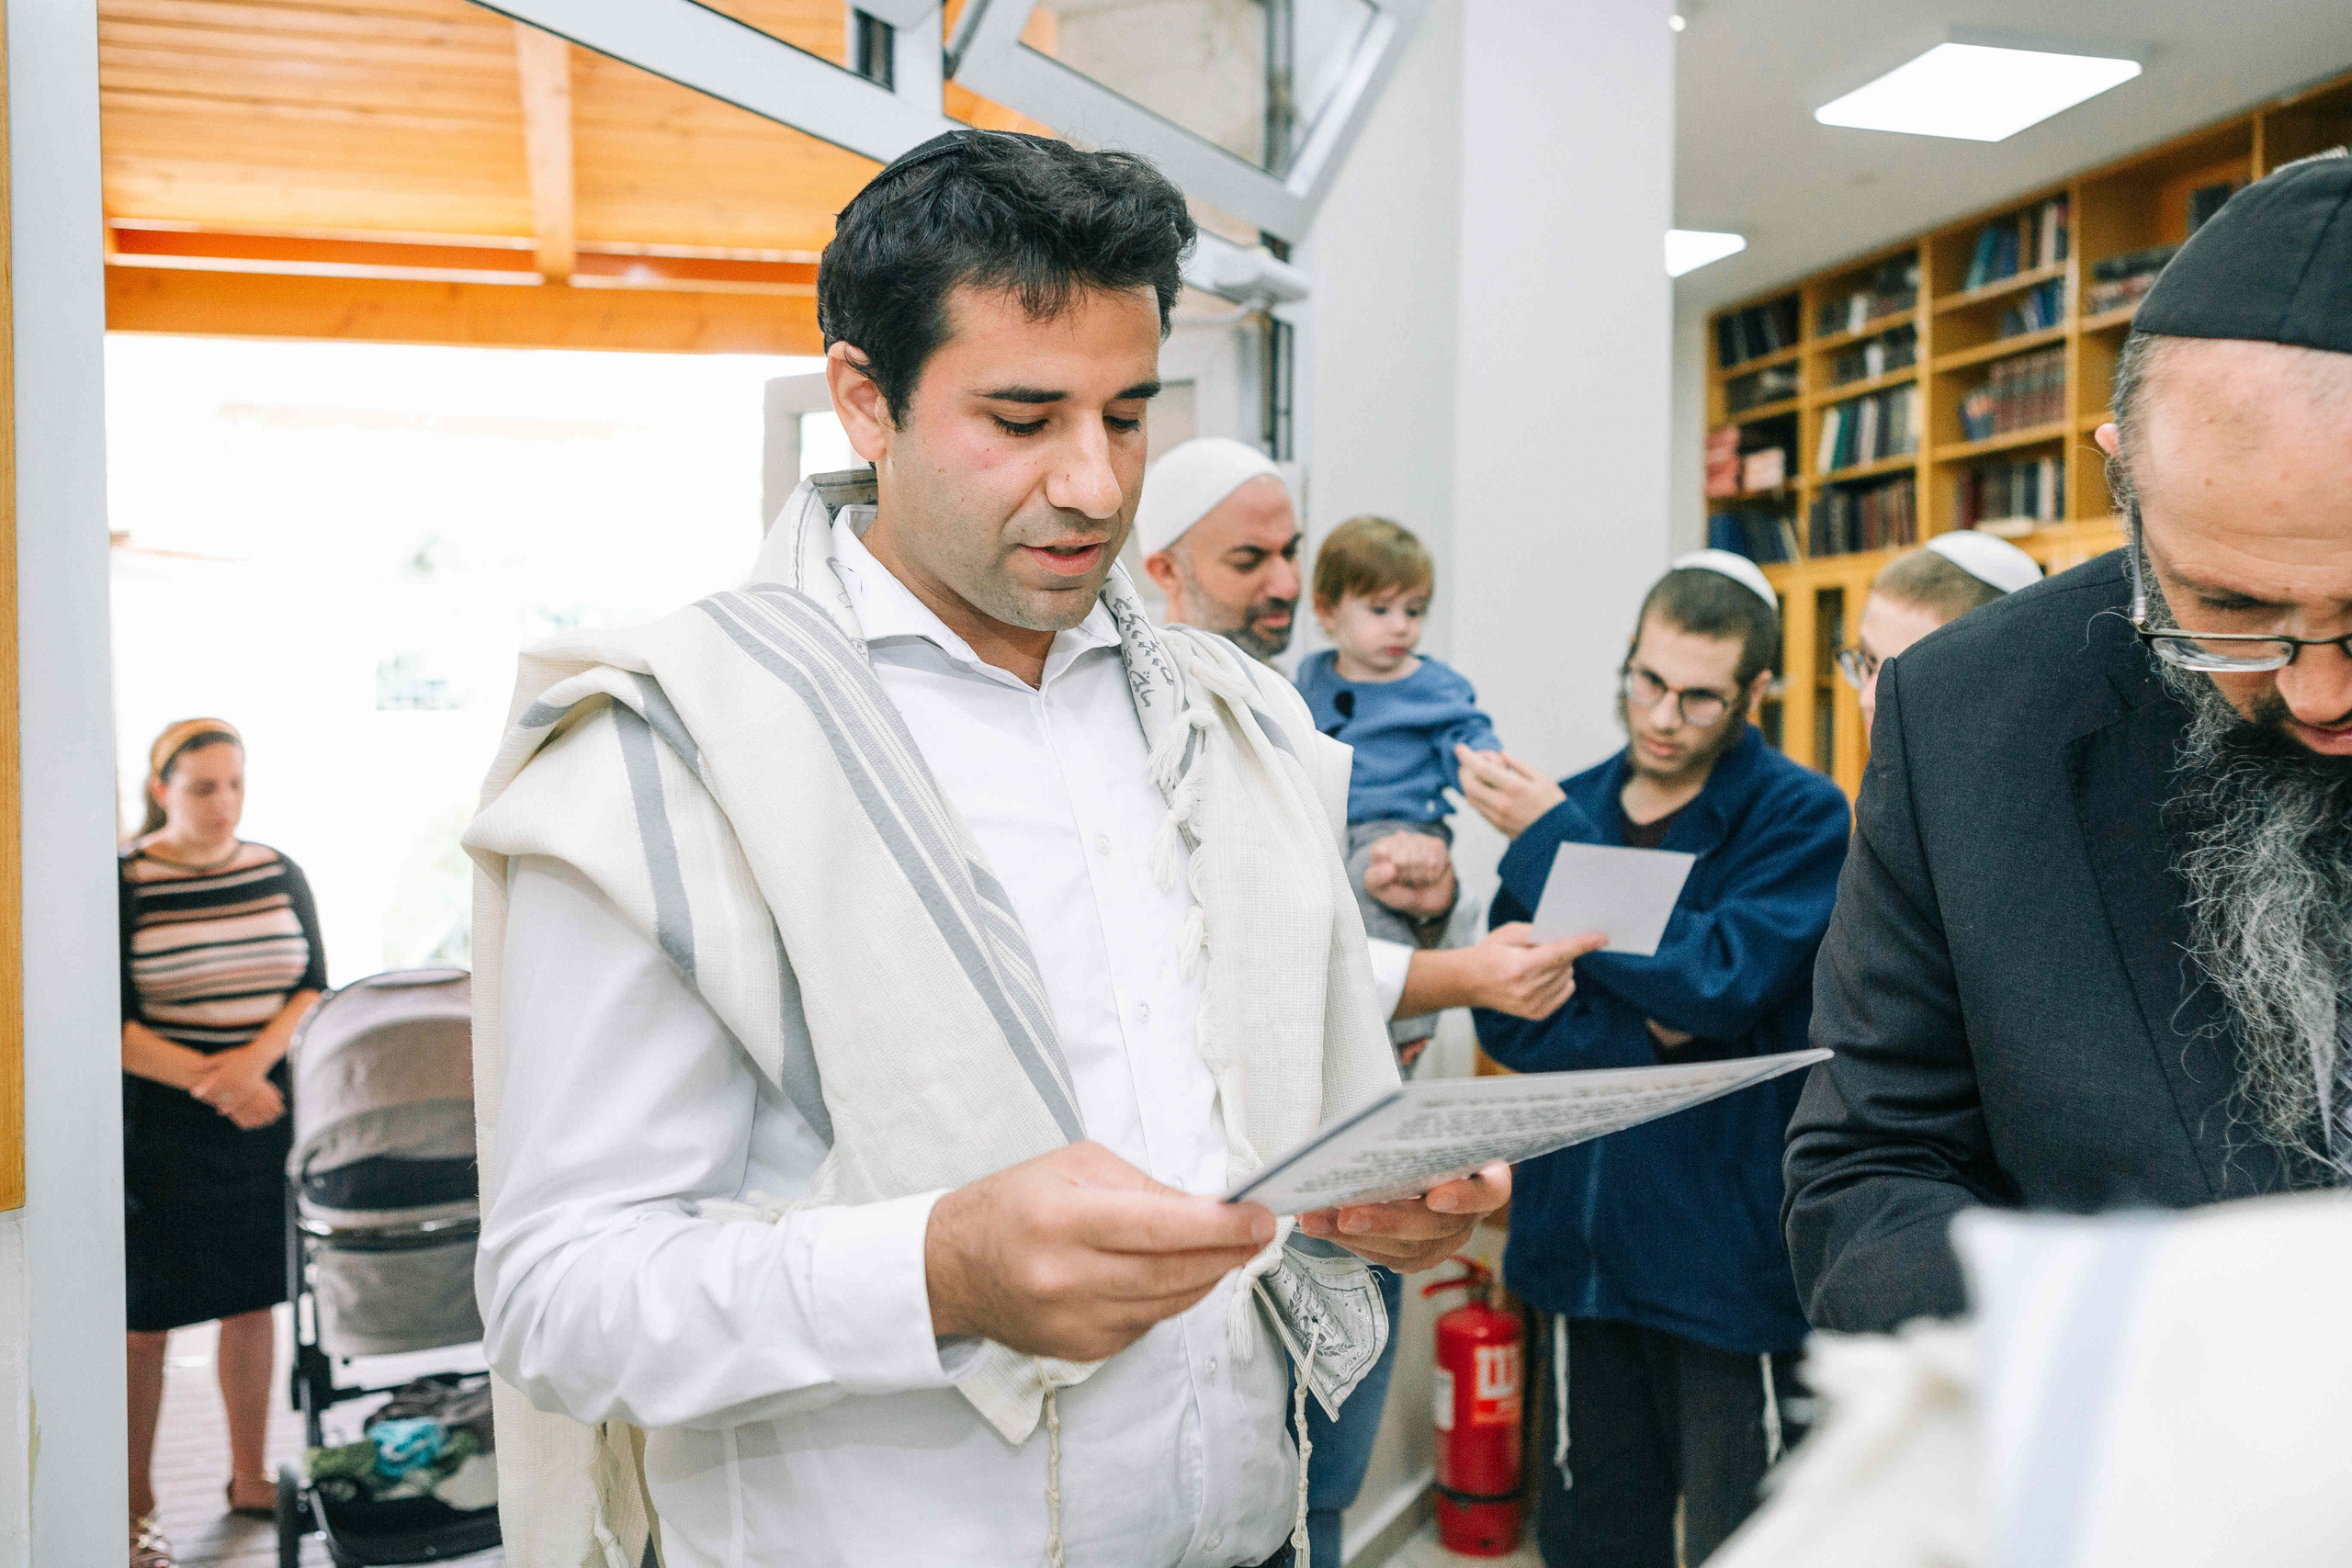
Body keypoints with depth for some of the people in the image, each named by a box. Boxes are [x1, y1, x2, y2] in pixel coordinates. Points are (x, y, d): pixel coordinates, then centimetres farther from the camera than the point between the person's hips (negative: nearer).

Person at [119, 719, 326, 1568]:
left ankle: (250, 1478, 28)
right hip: (158, 1134, -4)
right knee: (145, 1324, 4)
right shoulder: (122, 884, -8)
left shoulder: (280, 874, 4)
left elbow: (315, 989, 2)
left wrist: (255, 1059, -15)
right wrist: (212, 1083, -21)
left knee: (252, 1303, 13)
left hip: (266, 1123, 4)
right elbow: (113, 1027, -11)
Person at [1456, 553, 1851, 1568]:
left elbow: (1718, 984, -19)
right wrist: (1644, 1035, -16)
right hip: (1581, 1244, 4)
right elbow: (1505, 1016, 3)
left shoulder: (1803, 818, -5)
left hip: (1732, 1250, -4)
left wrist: (1551, 839, -17)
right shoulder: (1568, 804, 7)